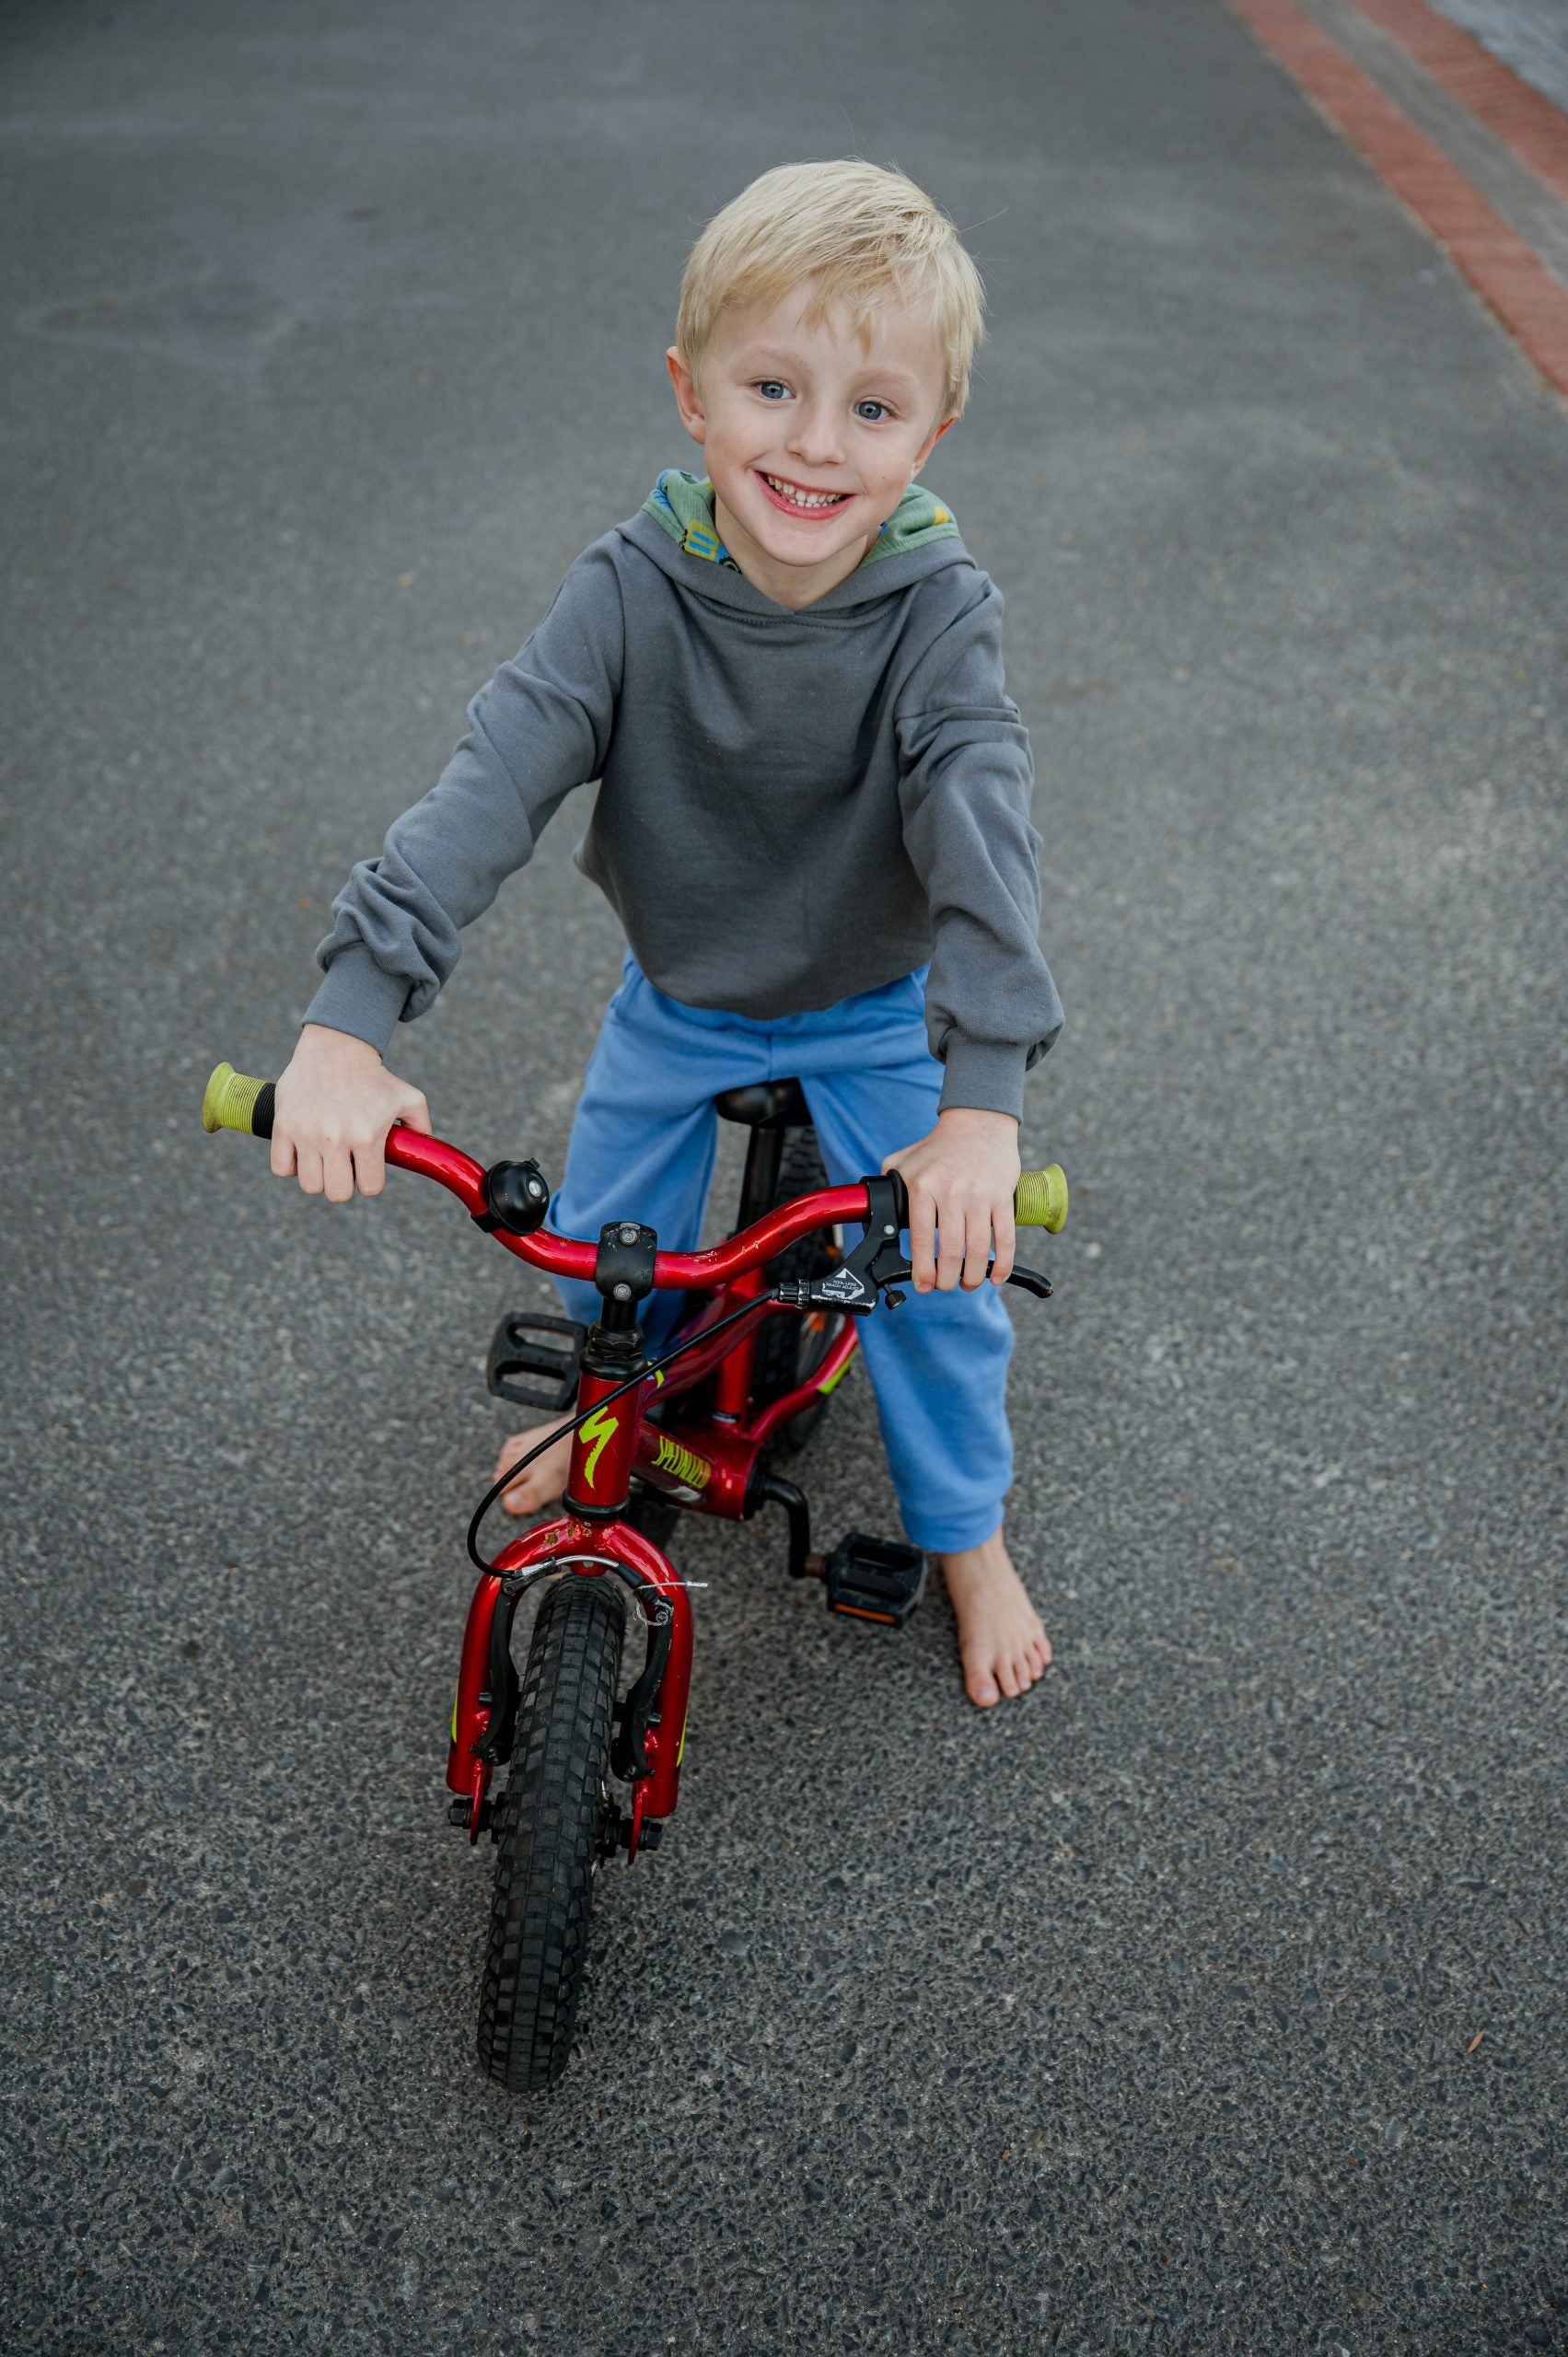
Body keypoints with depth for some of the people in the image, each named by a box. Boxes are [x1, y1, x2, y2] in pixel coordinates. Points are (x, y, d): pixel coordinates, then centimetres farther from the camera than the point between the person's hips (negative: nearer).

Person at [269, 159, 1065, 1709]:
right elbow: (494, 781, -31)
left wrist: (983, 1099, -49)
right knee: (597, 1238, 9)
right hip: (677, 995, 2)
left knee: (939, 1274, -1)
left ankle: (967, 1533, 27)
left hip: (876, 1006, -1)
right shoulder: (634, 592, -24)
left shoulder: (938, 612, -26)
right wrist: (351, 1014, -42)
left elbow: (979, 832, -36)